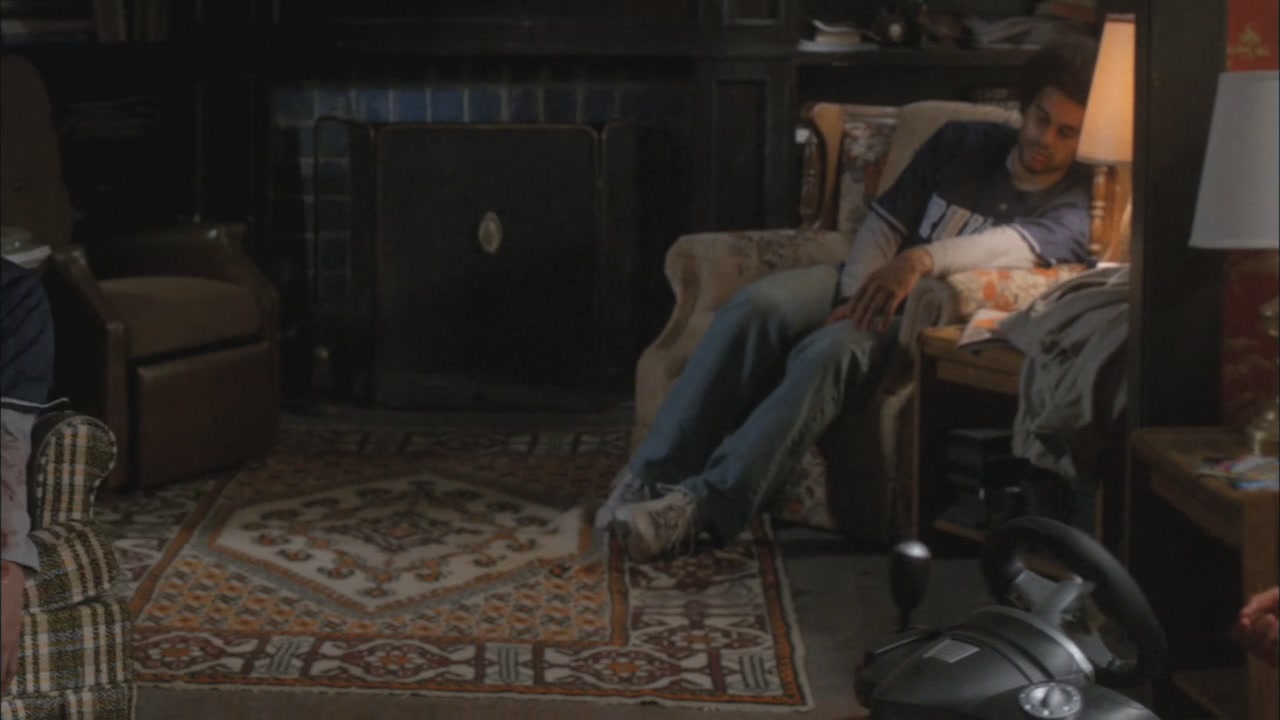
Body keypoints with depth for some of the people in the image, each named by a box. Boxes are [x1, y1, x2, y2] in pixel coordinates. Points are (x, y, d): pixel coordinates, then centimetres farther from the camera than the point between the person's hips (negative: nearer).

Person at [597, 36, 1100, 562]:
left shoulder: (1077, 204, -4)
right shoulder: (962, 143, 10)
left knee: (829, 351, -36)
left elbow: (1017, 243, -25)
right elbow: (885, 223, 5)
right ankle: (653, 475, -32)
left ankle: (704, 504, -43)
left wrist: (922, 259, -41)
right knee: (757, 305, -27)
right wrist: (856, 297, -14)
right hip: (873, 287, 4)